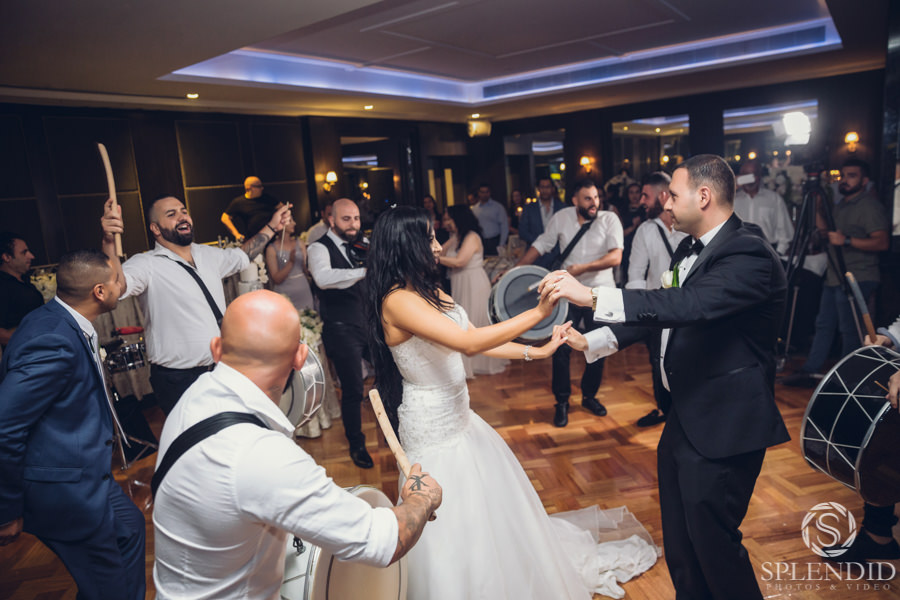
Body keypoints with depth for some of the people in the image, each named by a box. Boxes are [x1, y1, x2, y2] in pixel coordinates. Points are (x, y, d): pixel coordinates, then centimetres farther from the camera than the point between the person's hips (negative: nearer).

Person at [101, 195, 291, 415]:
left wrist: (272, 227, 27)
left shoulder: (207, 255, 9)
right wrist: (109, 241, -47)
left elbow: (241, 256, 27)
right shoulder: (147, 264, -12)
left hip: (221, 369, 7)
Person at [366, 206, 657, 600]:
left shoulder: (431, 293, 3)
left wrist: (536, 352, 5)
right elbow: (469, 343, -33)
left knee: (490, 498, 26)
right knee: (453, 525, 10)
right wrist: (537, 313, -31)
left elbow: (475, 341, 7)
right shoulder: (398, 301, -25)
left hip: (457, 416, 9)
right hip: (432, 428, -9)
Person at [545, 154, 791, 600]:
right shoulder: (690, 249, 8)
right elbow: (664, 311, 14)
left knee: (712, 539, 6)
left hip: (722, 428, -9)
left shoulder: (749, 254, -21)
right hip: (685, 417, 9)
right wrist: (590, 342, 10)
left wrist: (591, 296, -41)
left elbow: (689, 306, -37)